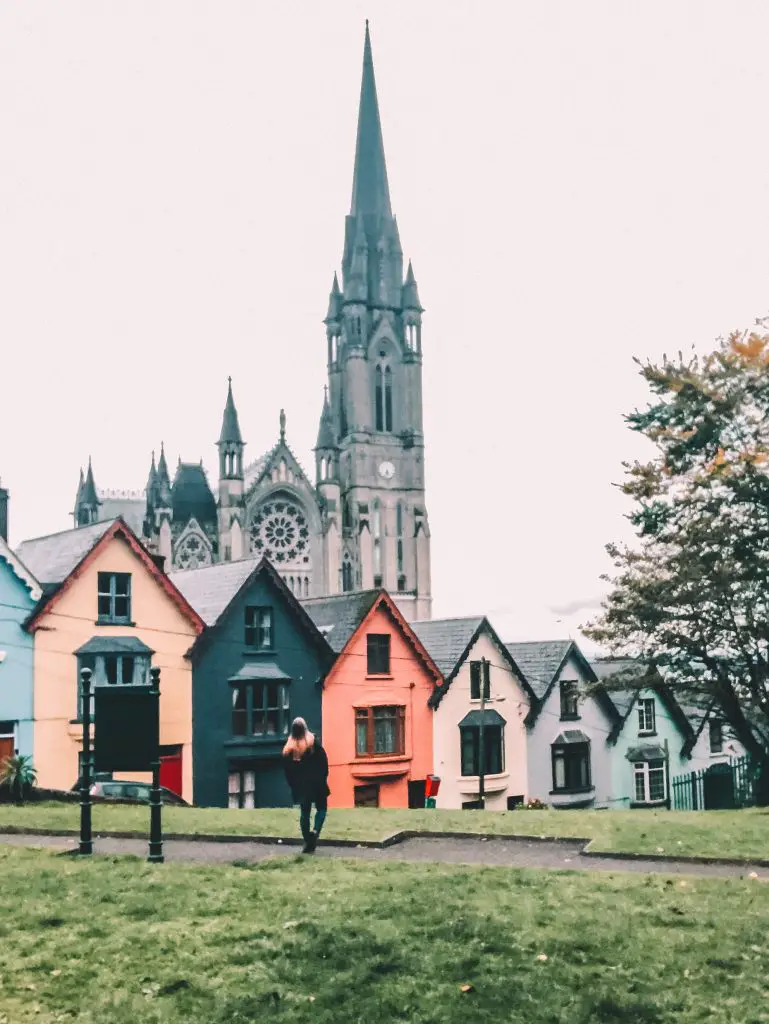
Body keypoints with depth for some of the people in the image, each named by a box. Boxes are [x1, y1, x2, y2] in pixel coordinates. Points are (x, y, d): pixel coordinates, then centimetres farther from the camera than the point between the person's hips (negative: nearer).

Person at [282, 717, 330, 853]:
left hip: (300, 784, 2)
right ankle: (316, 831, -13)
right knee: (321, 808, 11)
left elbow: (287, 768, 2)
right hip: (316, 782, -2)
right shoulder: (313, 741, -8)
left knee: (304, 812, 9)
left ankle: (308, 842, 5)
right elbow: (323, 761, -8)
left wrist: (293, 784, 10)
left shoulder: (289, 747, 0)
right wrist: (323, 777, 3)